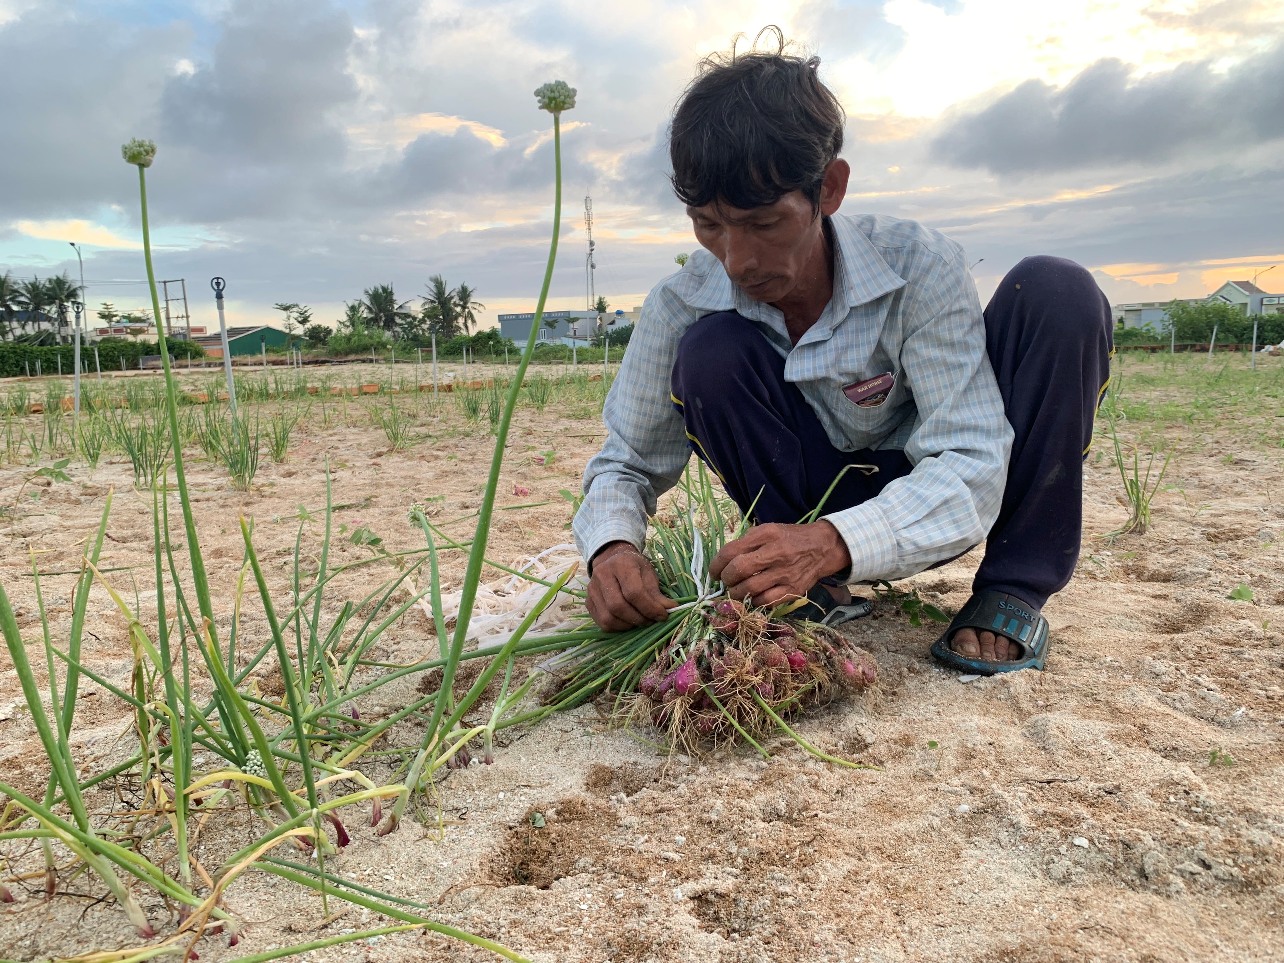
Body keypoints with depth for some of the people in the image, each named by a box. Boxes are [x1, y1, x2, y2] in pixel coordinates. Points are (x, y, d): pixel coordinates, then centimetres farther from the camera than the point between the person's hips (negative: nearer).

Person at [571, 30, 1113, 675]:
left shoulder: (919, 269, -24)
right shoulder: (681, 308, -18)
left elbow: (969, 466, -29)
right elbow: (626, 463, -10)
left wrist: (834, 541, -49)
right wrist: (612, 546, -34)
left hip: (931, 512, 0)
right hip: (818, 511, 1)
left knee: (1055, 294, -23)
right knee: (710, 352, -27)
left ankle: (1014, 589, -13)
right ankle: (816, 592, -11)